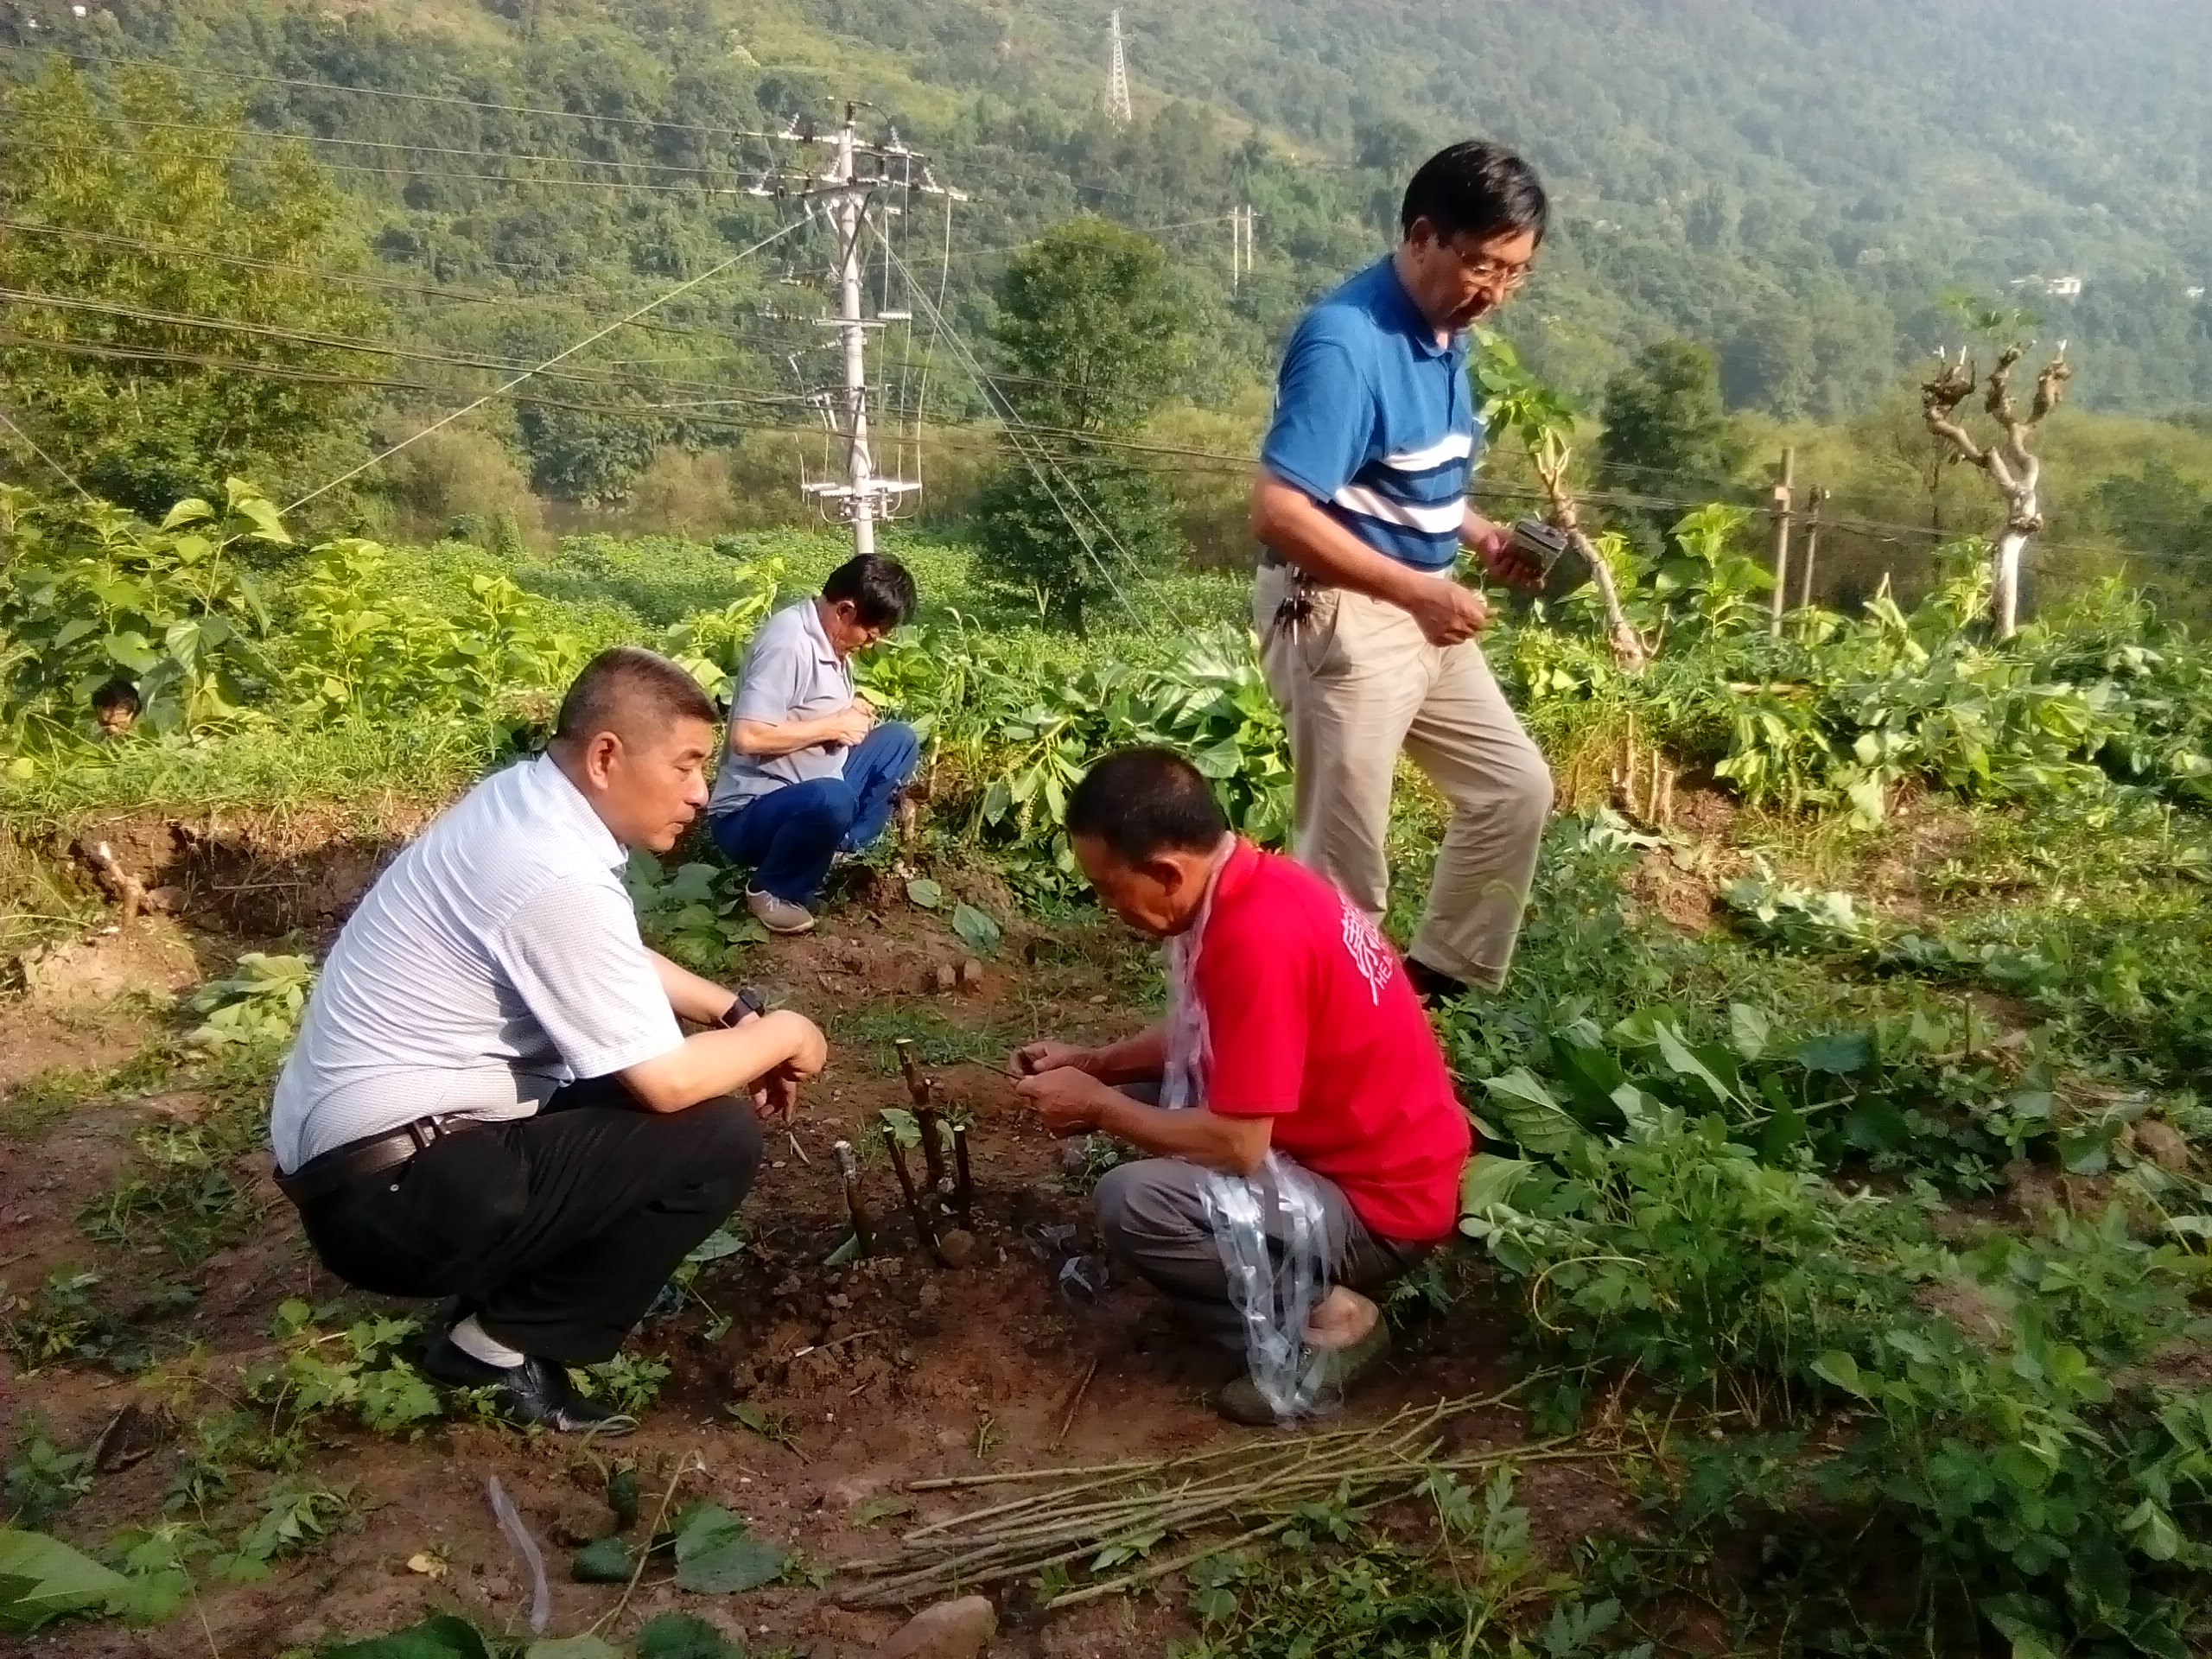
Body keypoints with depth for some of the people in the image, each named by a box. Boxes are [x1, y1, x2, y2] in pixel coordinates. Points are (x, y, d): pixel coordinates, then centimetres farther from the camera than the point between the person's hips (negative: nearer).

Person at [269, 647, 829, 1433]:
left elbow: (622, 967, 19)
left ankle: (503, 1303, 15)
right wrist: (781, 1036, -2)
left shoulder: (521, 798, 3)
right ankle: (509, 1343, 1)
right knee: (721, 1136, -12)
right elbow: (667, 1082, -19)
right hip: (388, 1193, -9)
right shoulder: (557, 878, -24)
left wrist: (738, 1013, 8)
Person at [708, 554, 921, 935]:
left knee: (900, 740, 8)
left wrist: (854, 714, -2)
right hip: (749, 812, -9)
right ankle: (772, 890, -11)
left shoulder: (831, 638, 4)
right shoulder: (788, 641, -24)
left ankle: (844, 849, 4)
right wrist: (833, 726, -22)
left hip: (810, 794, 9)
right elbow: (746, 737, -32)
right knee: (831, 800, -38)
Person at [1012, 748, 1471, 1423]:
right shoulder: (1249, 884, -1)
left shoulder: (1258, 935, -30)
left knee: (1131, 1203, -25)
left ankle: (1327, 1318, -5)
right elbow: (1206, 1034, 16)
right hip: (1343, 1143, 10)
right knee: (1143, 1101, 15)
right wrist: (1094, 1064, 4)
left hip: (1378, 1201, -10)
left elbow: (1238, 1146, -28)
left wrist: (1098, 1107, -14)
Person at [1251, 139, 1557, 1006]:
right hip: (1339, 618, -9)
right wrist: (1420, 590, -27)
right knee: (1344, 865, -1)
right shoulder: (1345, 343, -22)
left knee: (1515, 786, 16)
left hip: (1422, 609, 10)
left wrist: (1483, 536, 4)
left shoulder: (1445, 334, 7)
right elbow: (1278, 512, -28)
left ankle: (1436, 977, 30)